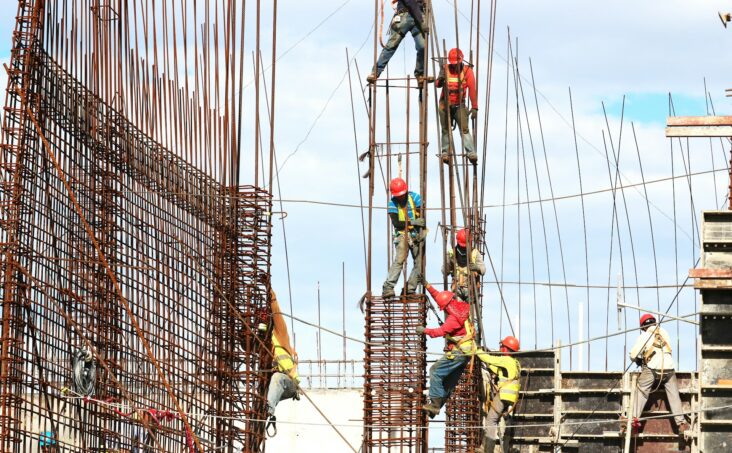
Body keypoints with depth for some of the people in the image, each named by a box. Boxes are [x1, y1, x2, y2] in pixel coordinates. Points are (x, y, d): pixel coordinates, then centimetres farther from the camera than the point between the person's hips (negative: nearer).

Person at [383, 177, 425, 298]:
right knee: (399, 260, -21)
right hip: (402, 235, -3)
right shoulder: (393, 203, -5)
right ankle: (388, 288, -26)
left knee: (419, 263, -3)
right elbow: (396, 223, -14)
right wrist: (412, 222, -25)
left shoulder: (415, 197, -3)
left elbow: (422, 217, -4)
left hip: (417, 234, 3)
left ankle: (410, 289, 1)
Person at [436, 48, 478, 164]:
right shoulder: (445, 69, -4)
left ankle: (471, 153, -19)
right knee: (446, 130, 6)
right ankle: (445, 153, 13)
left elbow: (472, 90, -15)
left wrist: (474, 107, -22)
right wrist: (441, 79, -39)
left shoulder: (467, 70, -10)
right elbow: (438, 84, -15)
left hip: (459, 105, -2)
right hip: (445, 105, 2)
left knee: (464, 128, -13)